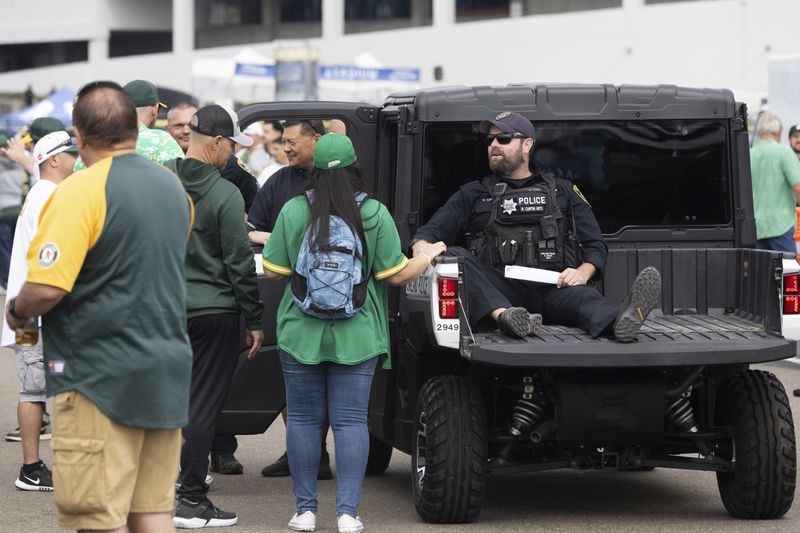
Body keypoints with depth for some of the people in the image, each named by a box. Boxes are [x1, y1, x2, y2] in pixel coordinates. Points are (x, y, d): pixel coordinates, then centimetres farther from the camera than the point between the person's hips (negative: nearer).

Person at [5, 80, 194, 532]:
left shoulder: (81, 191, -15)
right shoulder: (174, 187, 10)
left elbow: (46, 290, -21)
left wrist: (16, 311, -1)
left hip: (100, 378, -7)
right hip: (168, 372, 7)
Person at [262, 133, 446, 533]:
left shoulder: (293, 212, -6)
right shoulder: (374, 214, -7)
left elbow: (273, 271, -3)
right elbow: (396, 275, -6)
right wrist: (428, 256, 12)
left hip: (301, 332, 0)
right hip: (357, 335, 0)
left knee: (303, 419, 9)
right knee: (351, 421, 4)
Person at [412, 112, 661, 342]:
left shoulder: (563, 192, 25)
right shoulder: (473, 195, 25)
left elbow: (596, 246, 18)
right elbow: (429, 234, 15)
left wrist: (583, 273, -6)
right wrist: (422, 250, -11)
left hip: (552, 289, 0)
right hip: (499, 289, 0)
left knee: (580, 295, -35)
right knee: (454, 256, -30)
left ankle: (621, 322, -71)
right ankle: (504, 316, -57)